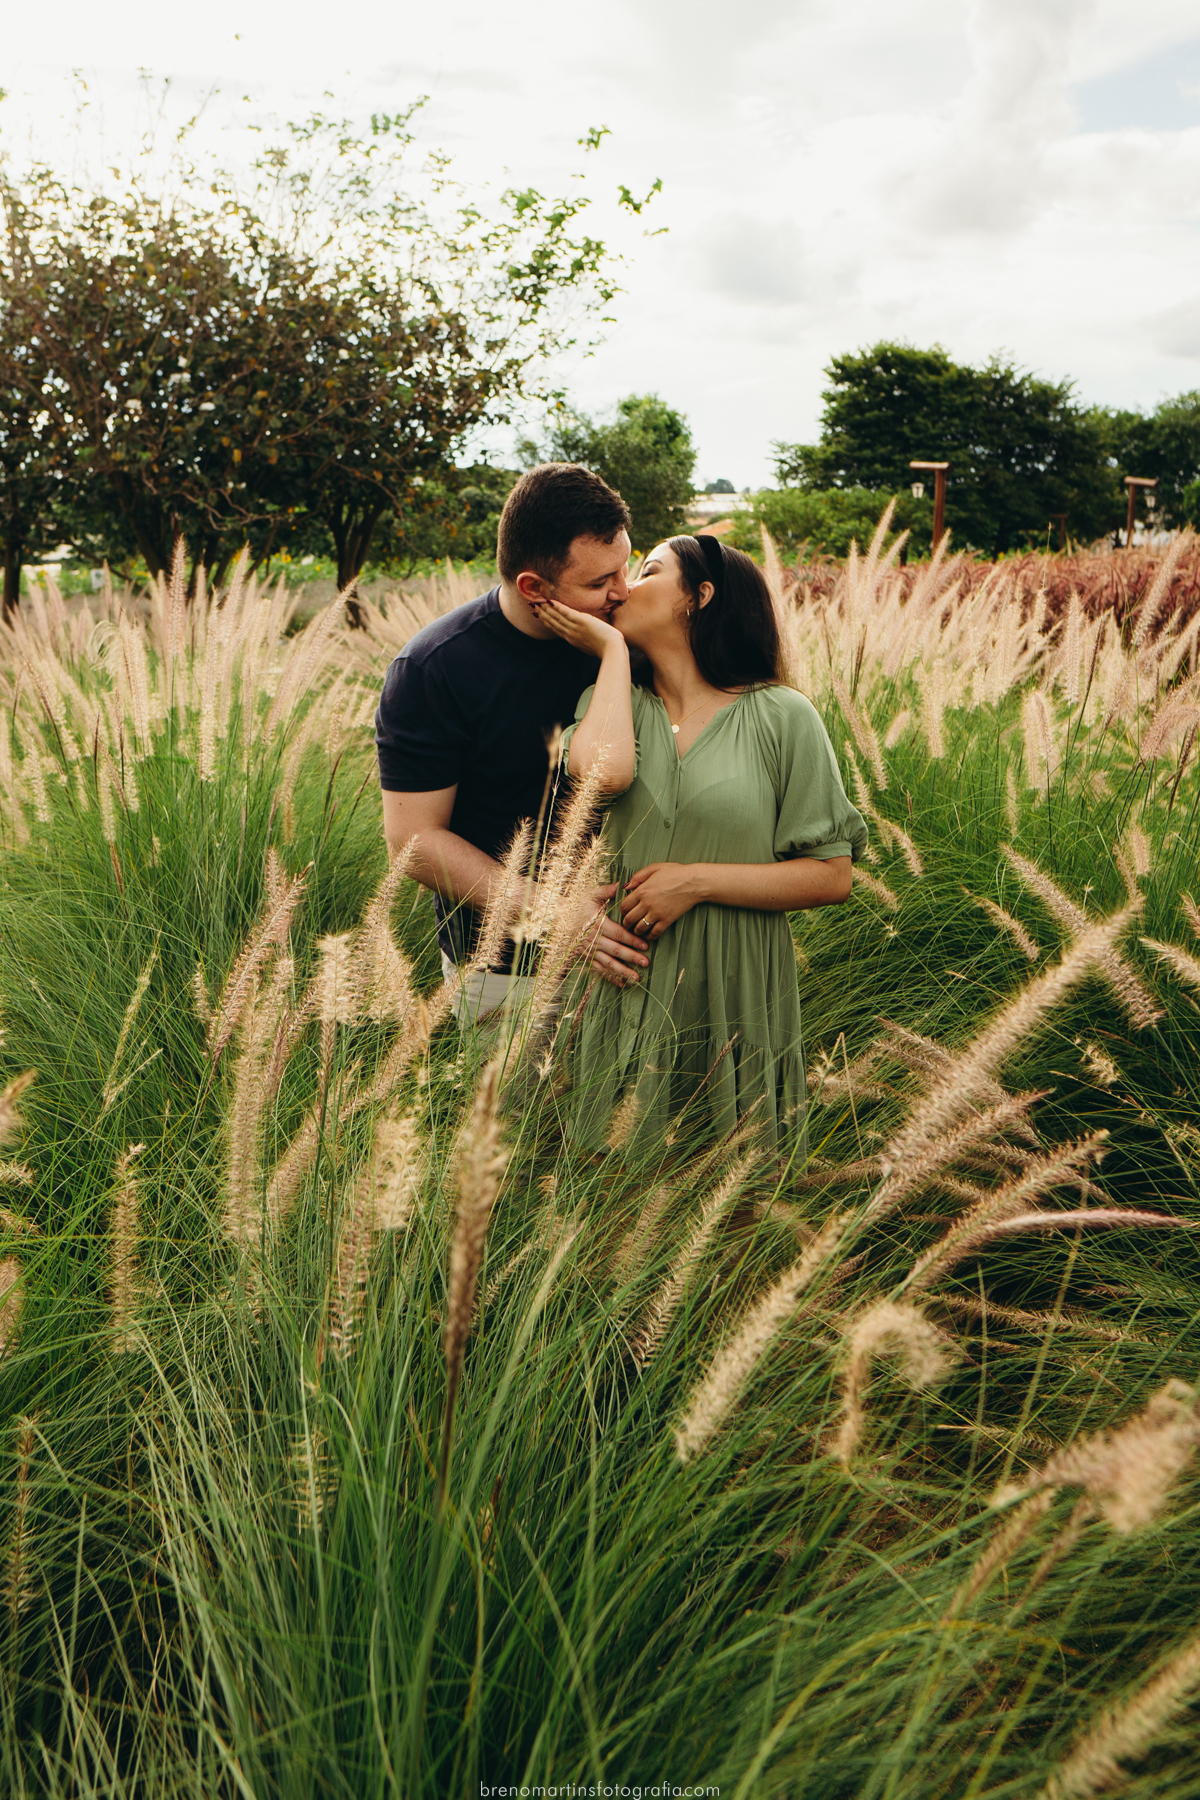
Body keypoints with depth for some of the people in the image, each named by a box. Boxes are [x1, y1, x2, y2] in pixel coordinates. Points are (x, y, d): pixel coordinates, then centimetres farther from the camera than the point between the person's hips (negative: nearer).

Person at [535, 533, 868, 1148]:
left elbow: (833, 875, -7)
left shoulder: (783, 718, -5)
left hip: (735, 1003, -2)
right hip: (627, 996, 2)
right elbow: (602, 772, -22)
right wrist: (612, 649, -10)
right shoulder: (612, 701, 3)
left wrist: (697, 881, -15)